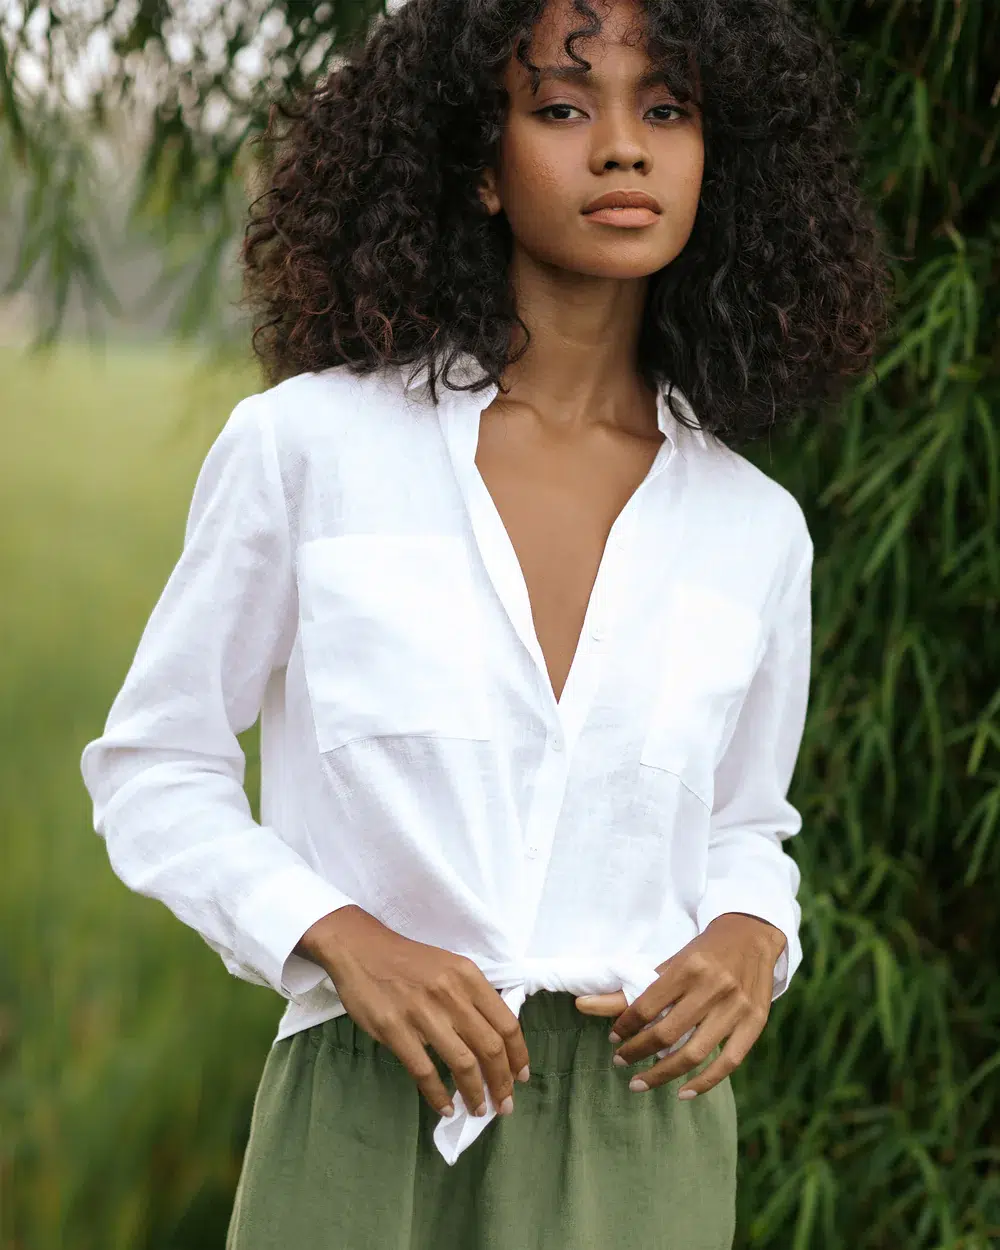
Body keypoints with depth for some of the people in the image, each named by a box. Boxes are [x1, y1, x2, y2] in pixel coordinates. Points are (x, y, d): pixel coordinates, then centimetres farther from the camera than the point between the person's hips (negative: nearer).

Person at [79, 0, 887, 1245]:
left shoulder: (754, 528, 4)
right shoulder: (305, 445, -4)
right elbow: (154, 770, 3)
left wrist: (749, 938, -4)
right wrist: (342, 941, -13)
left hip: (647, 1148, 3)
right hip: (371, 1126, -2)